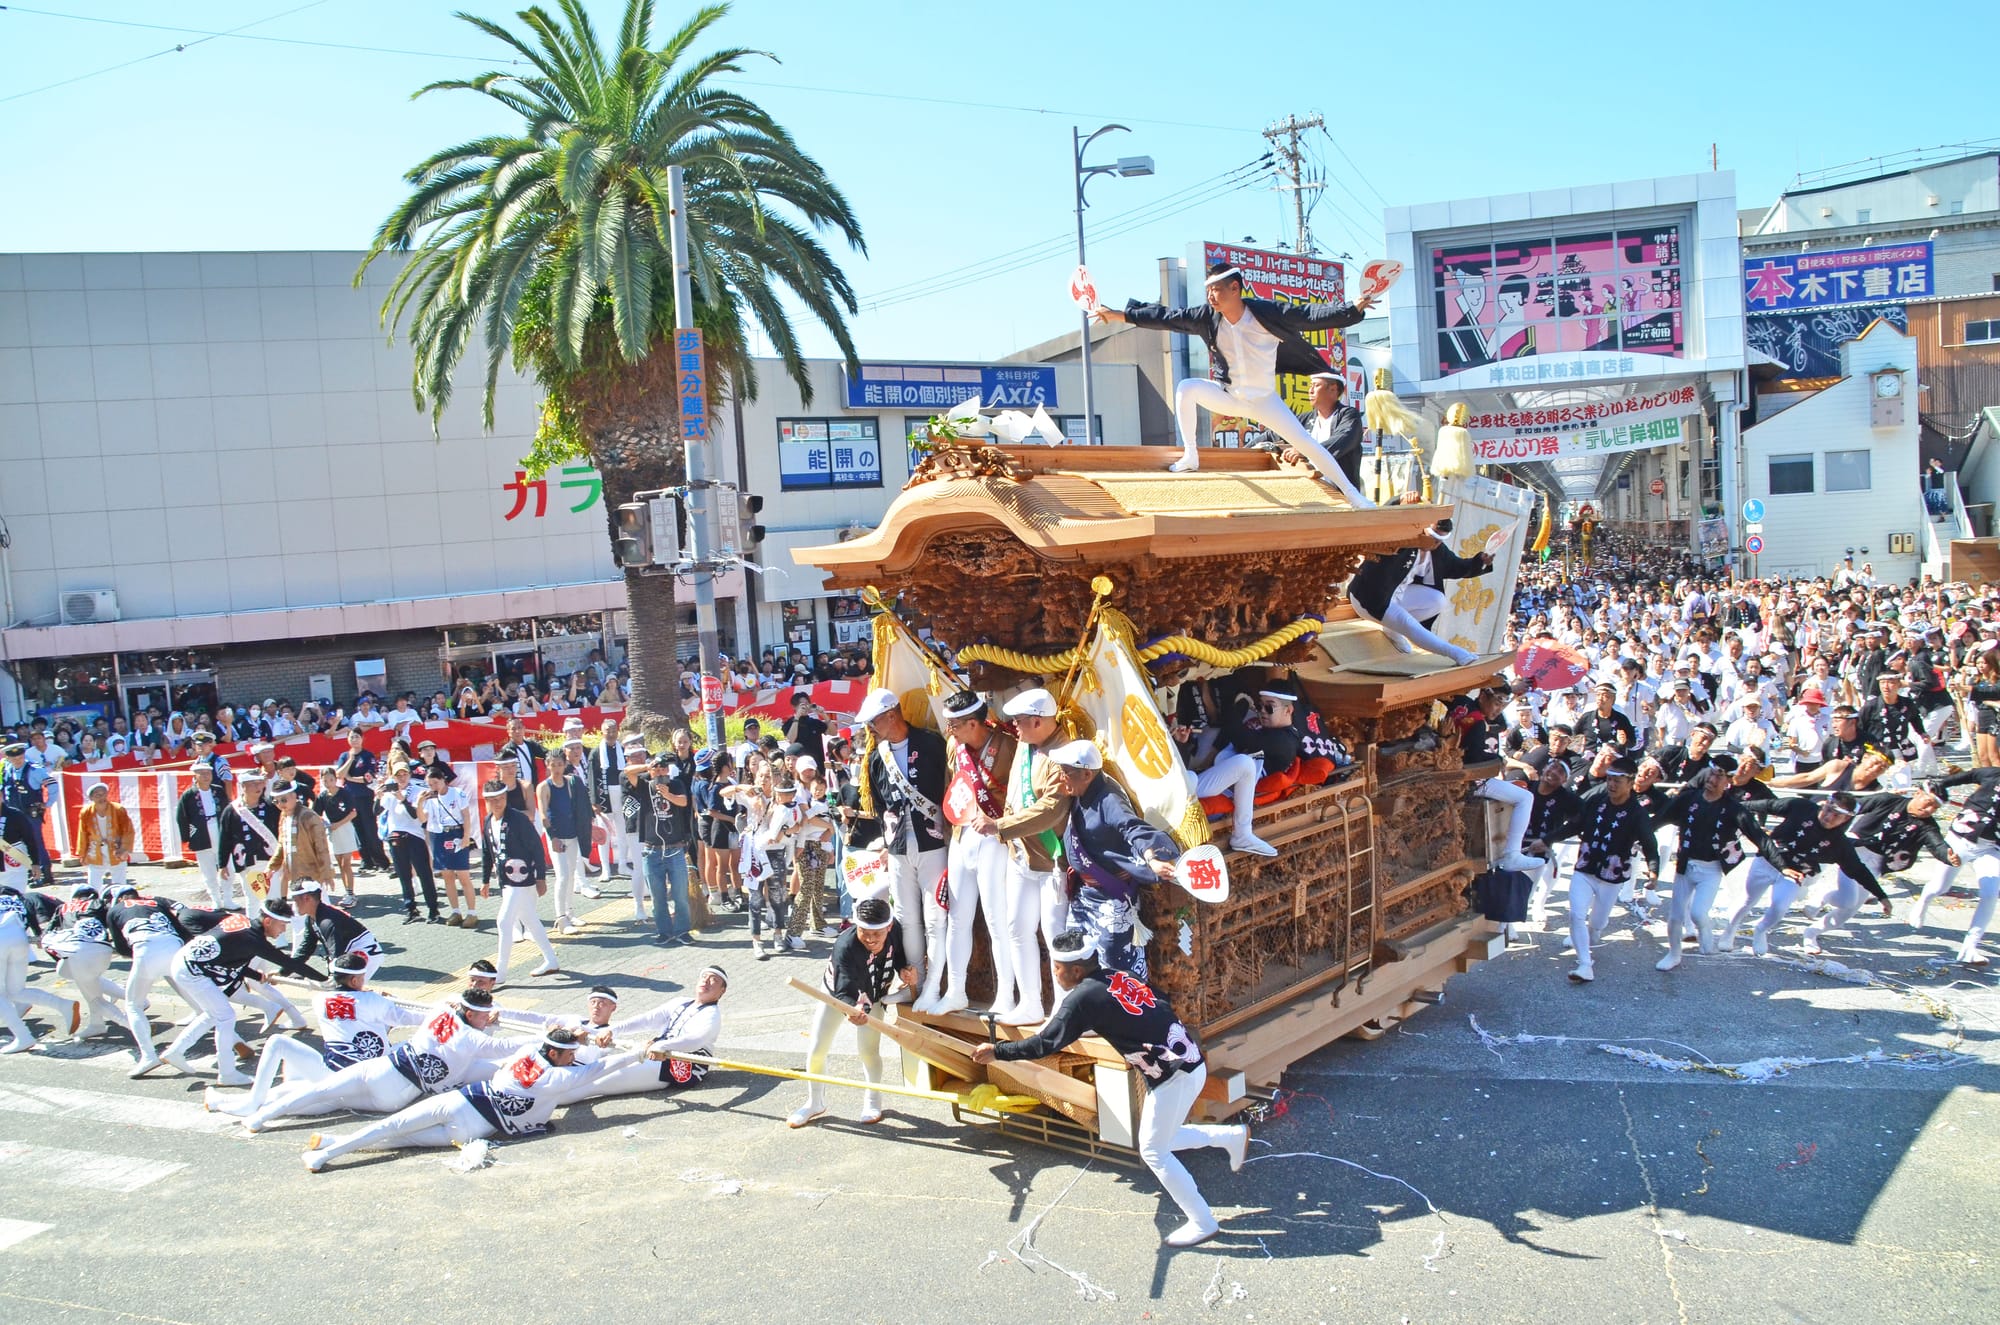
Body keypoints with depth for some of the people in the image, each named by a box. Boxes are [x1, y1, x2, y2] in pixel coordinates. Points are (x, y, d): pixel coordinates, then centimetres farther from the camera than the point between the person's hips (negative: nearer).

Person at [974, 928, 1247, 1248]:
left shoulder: (1082, 997, -14)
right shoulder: (1118, 977, 9)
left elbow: (1047, 1043, -14)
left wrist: (997, 1052, -5)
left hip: (1176, 1075, -9)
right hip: (1189, 1062, 9)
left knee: (1153, 1151, 5)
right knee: (1160, 1138, 23)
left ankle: (1203, 1223, 12)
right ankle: (1232, 1136, 32)